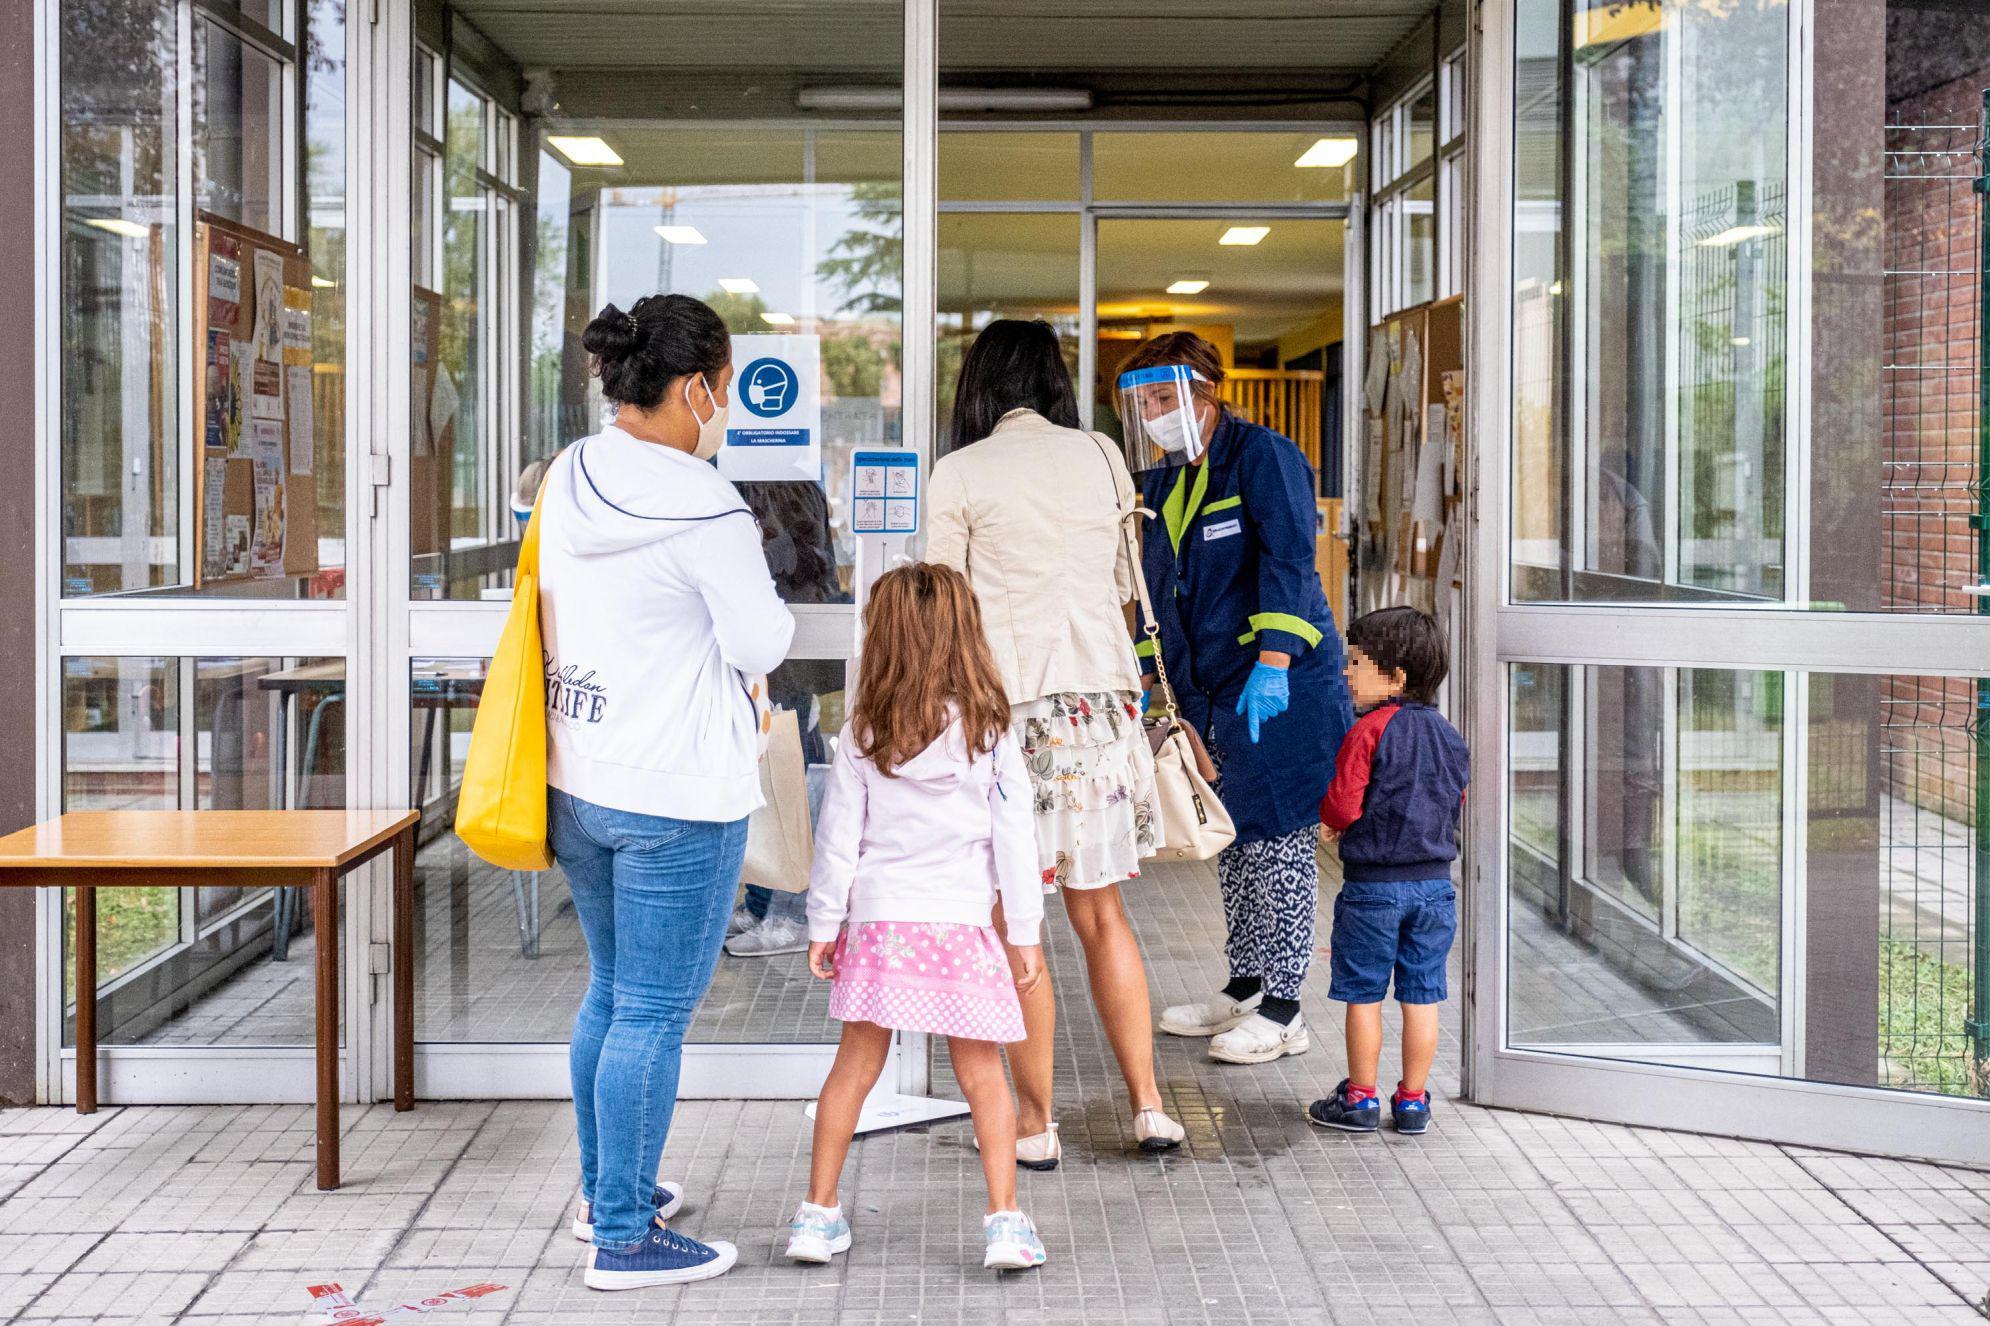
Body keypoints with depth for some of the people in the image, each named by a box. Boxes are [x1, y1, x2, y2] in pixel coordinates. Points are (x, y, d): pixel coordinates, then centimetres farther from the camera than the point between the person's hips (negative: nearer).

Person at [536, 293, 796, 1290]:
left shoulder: (566, 485, 3)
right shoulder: (705, 512, -19)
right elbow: (761, 647, -11)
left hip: (576, 782, 8)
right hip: (677, 795, -8)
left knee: (609, 991, 22)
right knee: (654, 1014, 1)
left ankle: (604, 1189, 36)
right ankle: (624, 1237, 8)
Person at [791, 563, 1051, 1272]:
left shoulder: (862, 734, -2)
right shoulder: (987, 731, -4)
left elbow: (838, 838, 2)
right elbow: (1014, 840, -2)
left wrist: (823, 926, 12)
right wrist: (1026, 934, 5)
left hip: (878, 922, 1)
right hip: (962, 925, -1)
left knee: (854, 1068, 11)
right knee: (981, 1075, 8)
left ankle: (818, 1214, 16)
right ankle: (1005, 1221, 6)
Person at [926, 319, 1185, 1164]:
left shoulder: (960, 474, -4)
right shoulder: (1101, 458, 7)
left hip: (1010, 704, -4)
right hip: (1104, 694, 4)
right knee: (1100, 910, 14)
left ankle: (1036, 1123, 7)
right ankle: (1148, 1105, 14)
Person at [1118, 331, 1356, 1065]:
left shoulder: (1262, 456, -11)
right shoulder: (1165, 480, 15)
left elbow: (1288, 561, -19)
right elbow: (1158, 585, 24)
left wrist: (1272, 661, -27)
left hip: (1282, 688, -9)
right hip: (1211, 694, 9)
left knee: (1276, 841, -4)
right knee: (1231, 841, 14)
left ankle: (1282, 1011, 2)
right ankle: (1244, 989, 26)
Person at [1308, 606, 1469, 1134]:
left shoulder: (1369, 731, -14)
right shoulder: (1448, 736, 6)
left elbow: (1341, 807, -16)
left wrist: (1330, 818, 5)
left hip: (1372, 886, -5)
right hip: (1435, 882, 5)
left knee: (1364, 996, 5)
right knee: (1421, 996, 10)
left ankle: (1360, 1099, 12)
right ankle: (1413, 1101, 16)